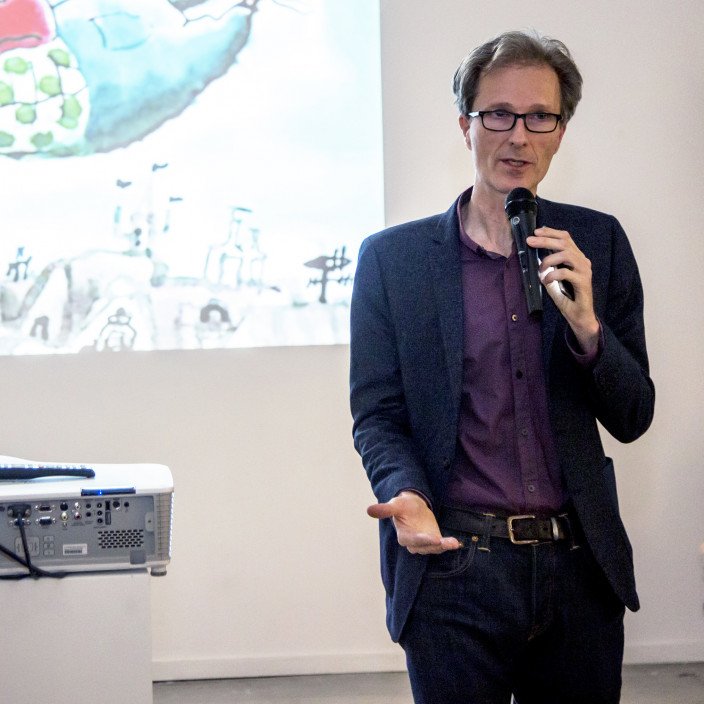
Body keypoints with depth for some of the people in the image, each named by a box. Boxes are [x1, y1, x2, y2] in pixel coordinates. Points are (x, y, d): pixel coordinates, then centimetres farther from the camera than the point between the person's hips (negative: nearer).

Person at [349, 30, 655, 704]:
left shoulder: (598, 243, 5)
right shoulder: (392, 257, 0)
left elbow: (632, 418, 4)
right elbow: (377, 415, 1)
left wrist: (586, 324, -14)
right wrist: (406, 495, -19)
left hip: (581, 570, 2)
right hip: (454, 567, -2)